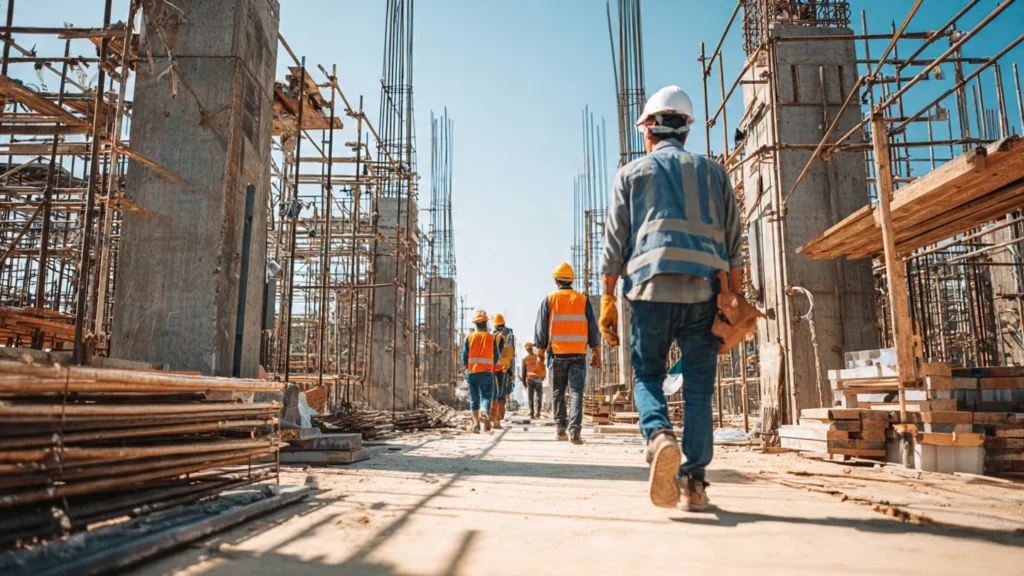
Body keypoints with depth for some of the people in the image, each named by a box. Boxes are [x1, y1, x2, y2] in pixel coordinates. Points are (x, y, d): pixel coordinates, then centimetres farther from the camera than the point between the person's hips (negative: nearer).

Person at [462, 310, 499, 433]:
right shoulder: (491, 338, 1)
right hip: (486, 372, -2)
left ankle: (476, 423, 5)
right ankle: (484, 412, -30)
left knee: (474, 398, 10)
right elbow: (496, 357, 3)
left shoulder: (469, 337, 2)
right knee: (486, 396, -1)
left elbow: (464, 356, 0)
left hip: (471, 372, 2)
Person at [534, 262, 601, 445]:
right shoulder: (583, 300, 6)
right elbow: (593, 329, 6)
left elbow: (541, 329, 4)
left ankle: (560, 426, 12)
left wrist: (540, 351, 11)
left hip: (556, 353, 0)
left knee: (558, 393, 13)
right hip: (578, 354, 0)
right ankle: (575, 430, -14)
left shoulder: (549, 300, 3)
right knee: (576, 392, -3)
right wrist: (597, 352, 12)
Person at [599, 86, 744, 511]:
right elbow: (734, 243, 12)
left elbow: (614, 242, 5)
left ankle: (659, 437, -20)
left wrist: (607, 301, 6)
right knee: (698, 386, 5)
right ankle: (693, 481, 2)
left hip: (651, 288, -1)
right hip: (703, 291, 2)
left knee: (647, 375, 9)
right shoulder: (712, 172, 18)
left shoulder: (633, 173, 12)